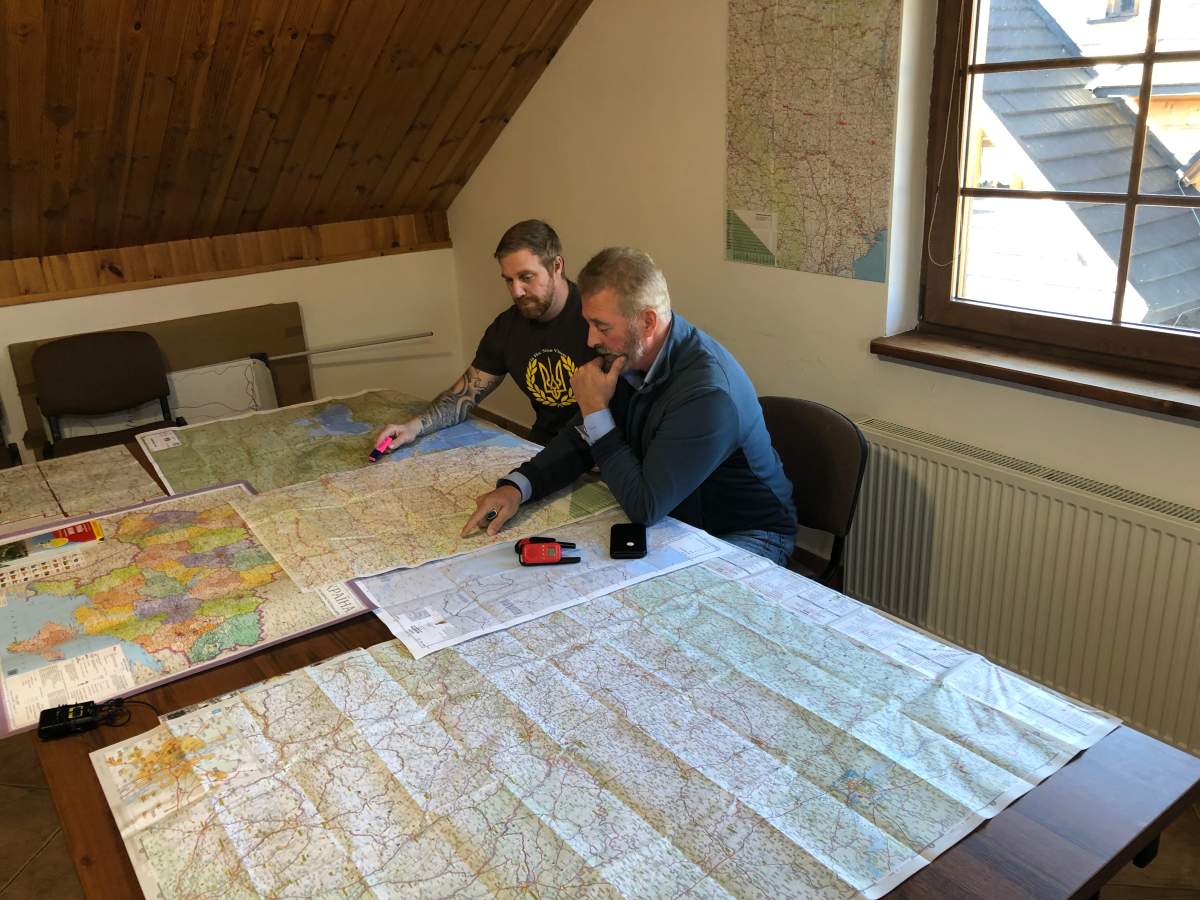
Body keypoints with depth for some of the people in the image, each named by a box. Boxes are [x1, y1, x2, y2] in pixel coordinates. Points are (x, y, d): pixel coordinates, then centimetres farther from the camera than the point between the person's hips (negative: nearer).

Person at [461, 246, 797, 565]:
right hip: (676, 517, 7)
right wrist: (516, 487, -14)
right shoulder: (626, 357, -7)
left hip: (745, 534, -7)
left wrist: (596, 412, -25)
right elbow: (580, 440, 3)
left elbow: (644, 508, -30)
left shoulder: (707, 393, -33)